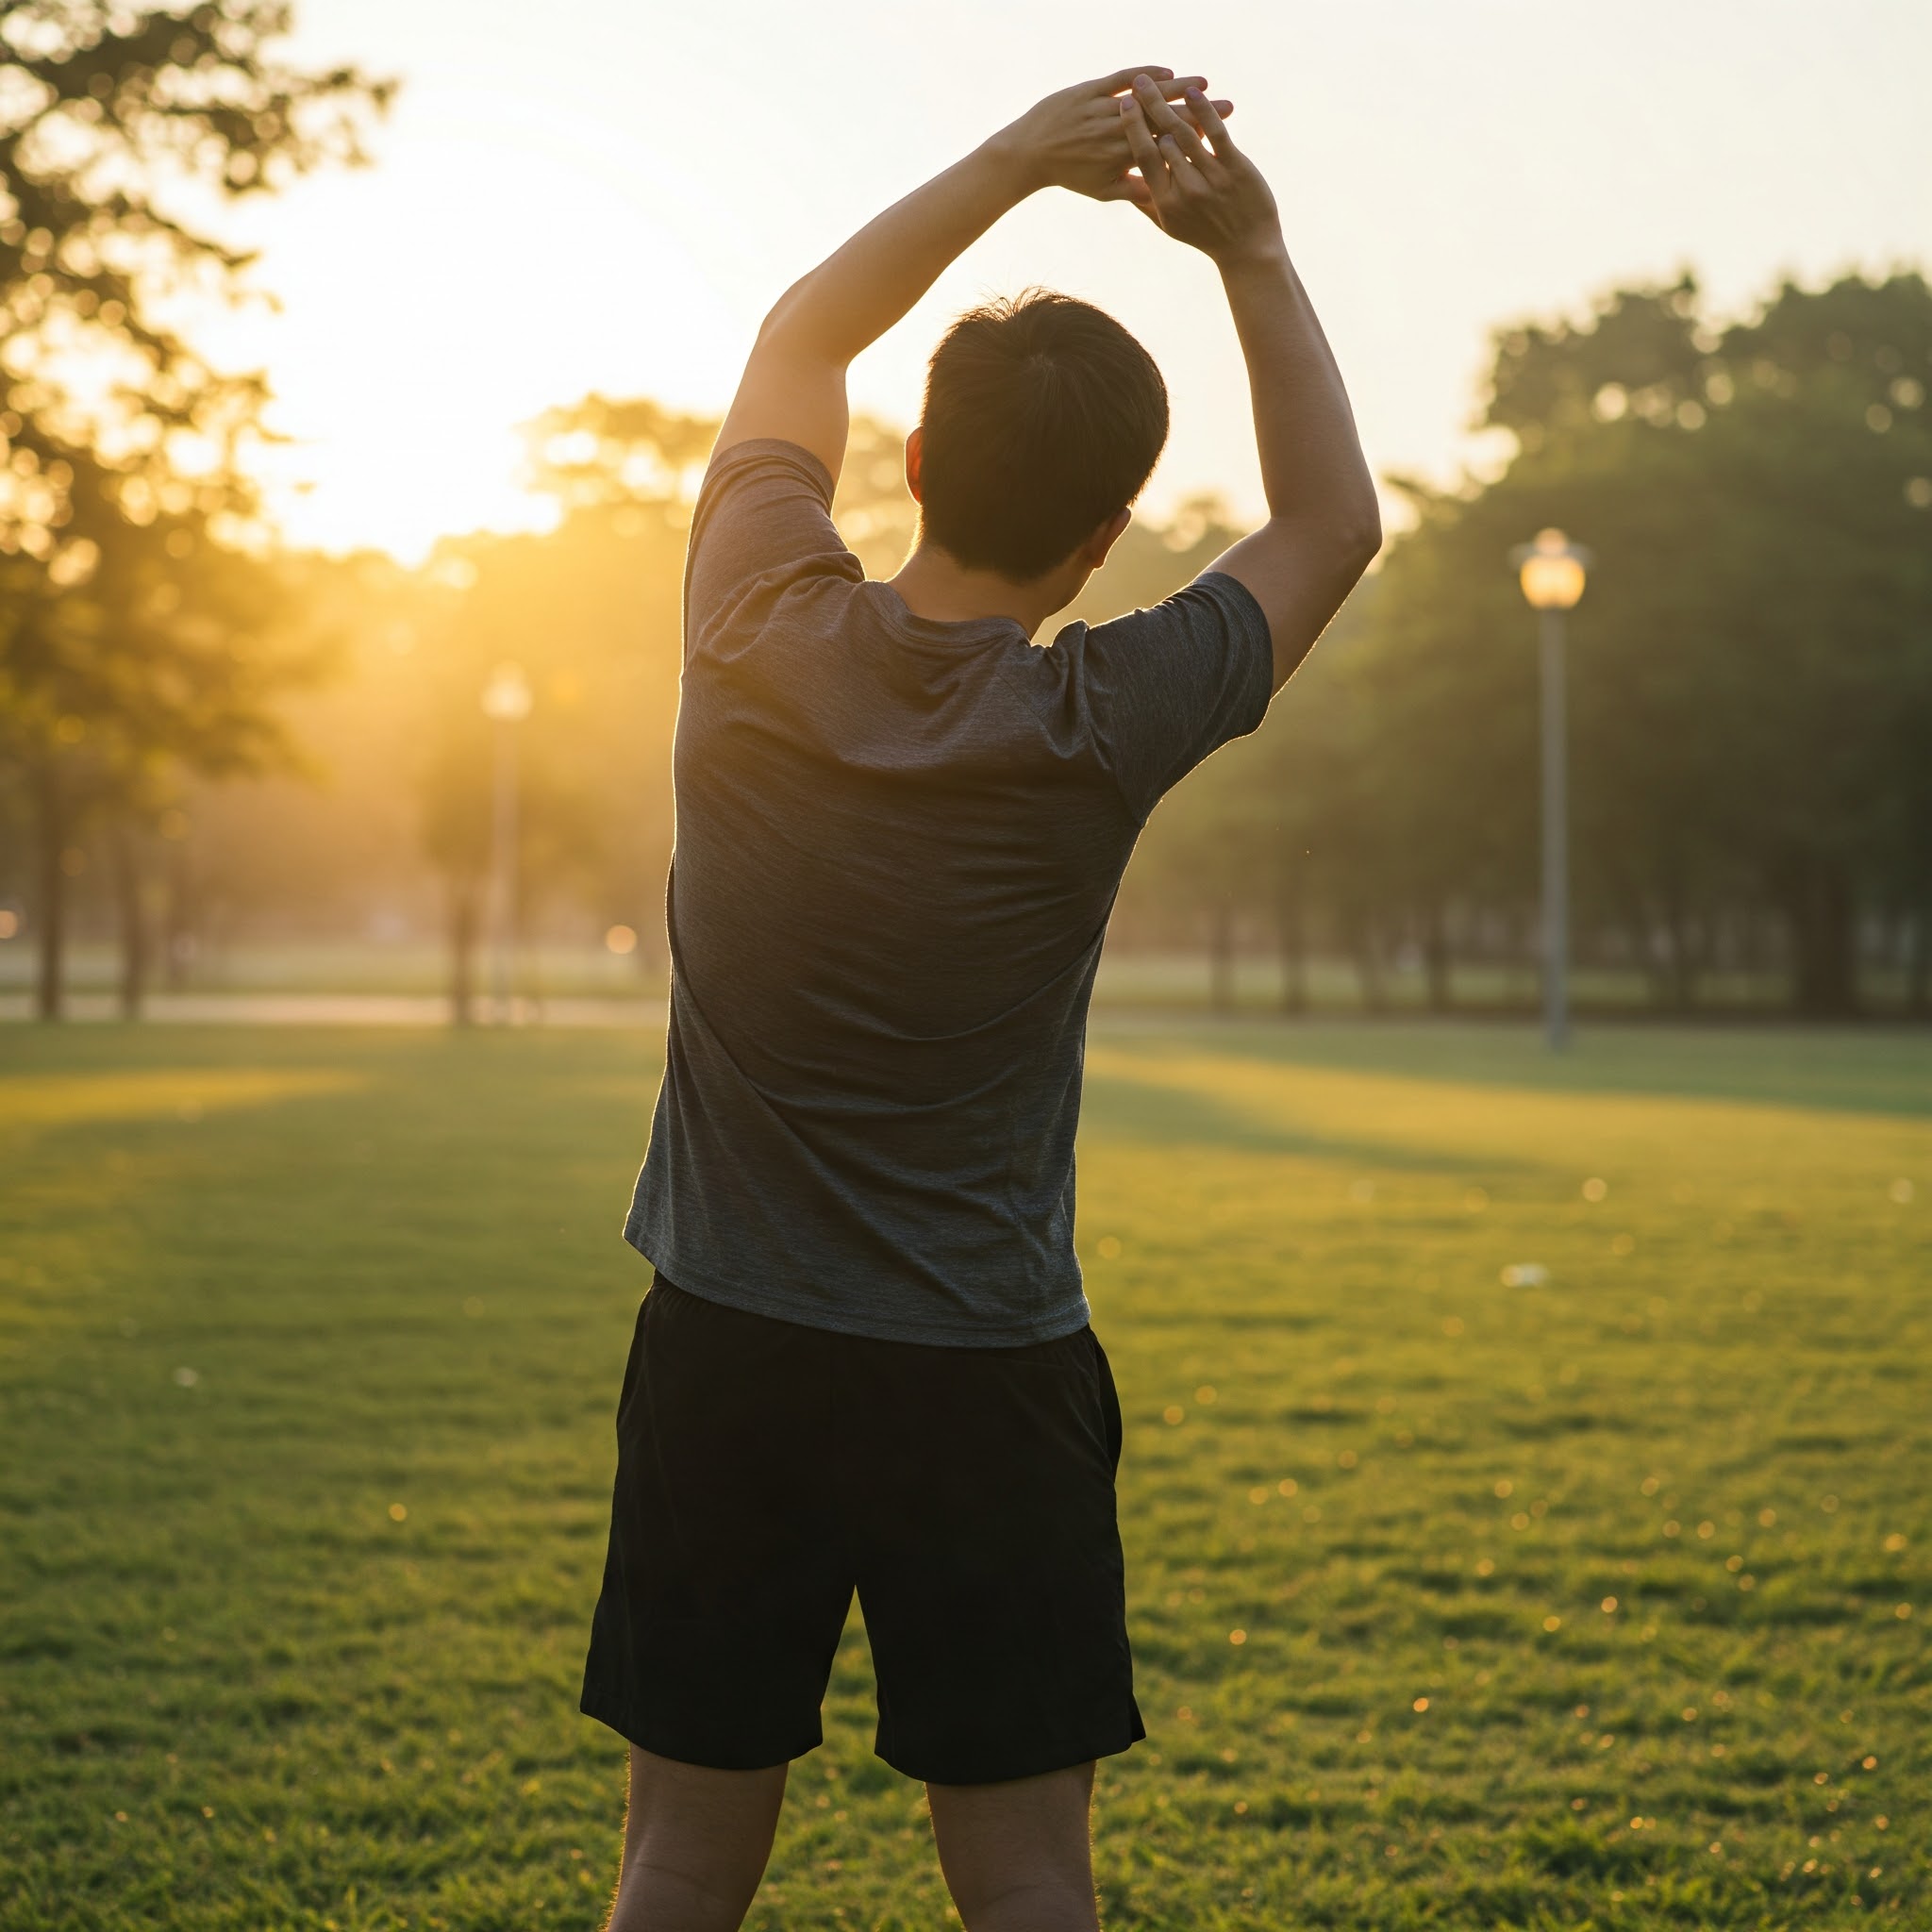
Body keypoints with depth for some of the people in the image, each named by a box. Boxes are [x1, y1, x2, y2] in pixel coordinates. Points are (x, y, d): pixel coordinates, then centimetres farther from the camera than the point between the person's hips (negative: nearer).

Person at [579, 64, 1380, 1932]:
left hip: (726, 1357, 2)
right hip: (987, 1380, -2)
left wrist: (1021, 154, 5)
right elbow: (1334, 521, 5)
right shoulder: (1098, 727, -14)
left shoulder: (764, 638, -9)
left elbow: (799, 342, 10)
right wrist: (1250, 250, 0)